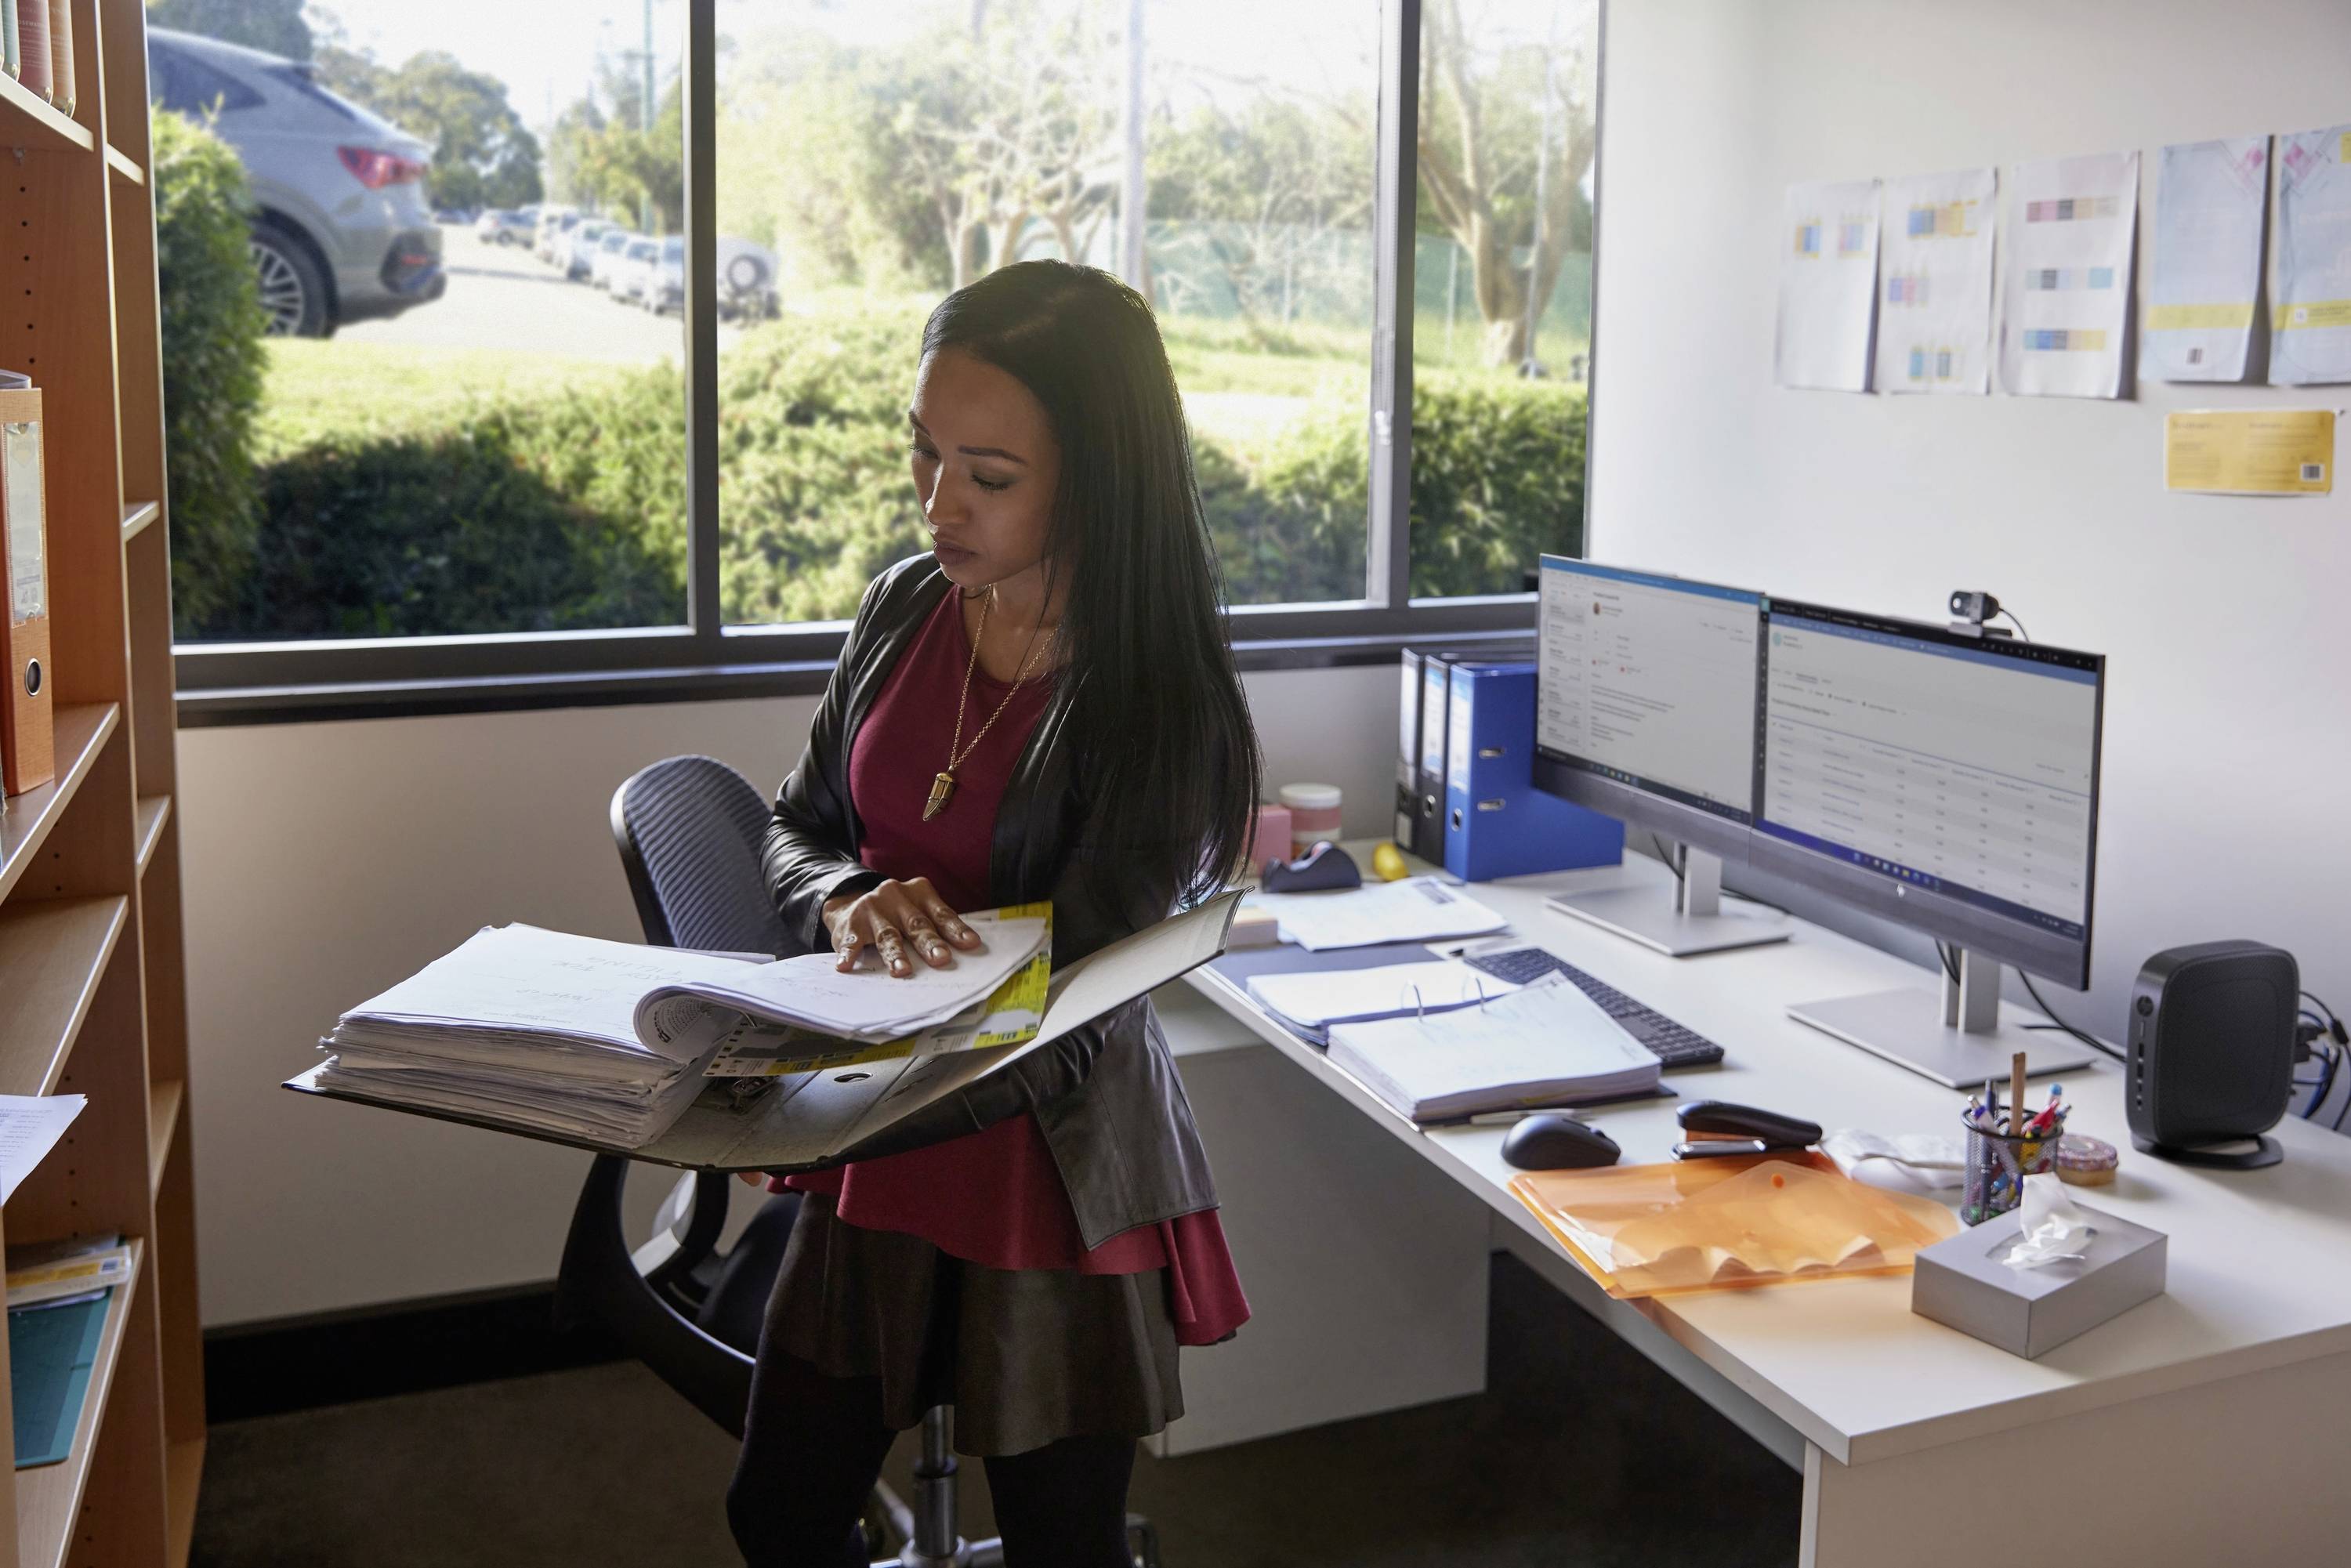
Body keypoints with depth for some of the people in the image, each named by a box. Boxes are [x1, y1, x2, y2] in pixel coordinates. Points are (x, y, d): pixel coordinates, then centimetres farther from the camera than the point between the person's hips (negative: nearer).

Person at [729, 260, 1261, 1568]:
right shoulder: (909, 605, -3)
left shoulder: (1167, 710, -21)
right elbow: (797, 830, 7)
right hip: (882, 1148, 6)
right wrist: (847, 899, -19)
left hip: (1051, 1175, -5)